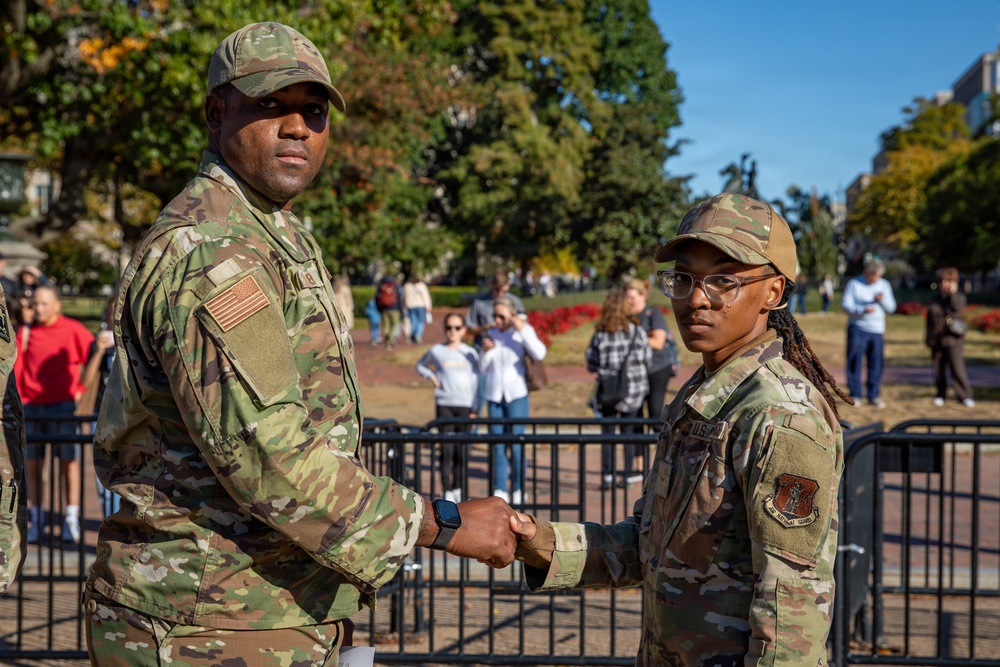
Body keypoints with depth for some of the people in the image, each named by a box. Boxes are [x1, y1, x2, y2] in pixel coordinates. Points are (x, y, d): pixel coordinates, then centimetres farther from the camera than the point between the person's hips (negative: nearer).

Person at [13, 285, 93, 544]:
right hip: (31, 407, 3)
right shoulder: (25, 332, 7)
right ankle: (36, 520, 12)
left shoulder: (73, 330, -1)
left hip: (62, 406, -3)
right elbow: (16, 369, 3)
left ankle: (71, 520, 3)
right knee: (32, 463, 4)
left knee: (69, 461, -2)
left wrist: (81, 389, 0)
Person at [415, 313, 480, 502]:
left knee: (461, 450, 3)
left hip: (465, 405, 1)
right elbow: (420, 365, 22)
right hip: (444, 405, -1)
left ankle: (458, 489, 13)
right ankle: (447, 491, -2)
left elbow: (476, 381, 8)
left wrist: (474, 408, 2)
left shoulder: (470, 353, 6)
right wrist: (431, 376, 3)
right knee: (446, 449, -6)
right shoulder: (436, 351, 5)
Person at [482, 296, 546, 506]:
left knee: (516, 444, -4)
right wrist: (486, 351, -2)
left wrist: (524, 330, -20)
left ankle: (519, 490, 5)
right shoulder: (490, 335, 11)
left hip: (517, 395, -4)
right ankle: (500, 491, 7)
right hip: (494, 396, 4)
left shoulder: (523, 332, -1)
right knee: (498, 446, 3)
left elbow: (540, 354, -18)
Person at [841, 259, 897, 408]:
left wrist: (882, 300, -10)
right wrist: (863, 310, -21)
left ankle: (874, 396, 10)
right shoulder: (854, 283, 2)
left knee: (877, 363, 2)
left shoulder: (884, 285, 13)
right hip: (857, 328, -3)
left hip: (877, 330, 3)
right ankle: (855, 395, 2)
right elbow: (845, 305, -5)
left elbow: (891, 308, 12)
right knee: (855, 362, -4)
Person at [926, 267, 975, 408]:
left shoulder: (959, 297, 1)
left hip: (953, 339, -4)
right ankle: (940, 395, 19)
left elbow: (956, 307, -23)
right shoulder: (934, 300, 11)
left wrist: (952, 293, -15)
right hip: (937, 340, 4)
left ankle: (965, 396, -6)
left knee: (957, 368, -10)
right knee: (938, 369, 7)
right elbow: (930, 321, 14)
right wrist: (929, 338, 10)